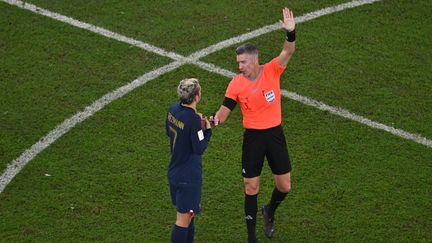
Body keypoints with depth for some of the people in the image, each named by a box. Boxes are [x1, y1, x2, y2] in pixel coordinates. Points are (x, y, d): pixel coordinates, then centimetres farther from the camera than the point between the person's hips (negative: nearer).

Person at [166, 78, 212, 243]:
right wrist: (207, 130, -7)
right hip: (189, 176, -9)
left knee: (187, 214, 23)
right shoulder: (193, 120, -26)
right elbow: (199, 148, -20)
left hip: (174, 172, 9)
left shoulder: (173, 109, -2)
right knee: (184, 219, 1)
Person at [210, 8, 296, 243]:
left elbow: (288, 51, -24)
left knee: (284, 187, 6)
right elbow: (224, 111, -8)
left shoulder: (272, 71, -8)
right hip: (252, 137, -1)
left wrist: (291, 33, -43)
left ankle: (269, 212, 40)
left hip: (274, 134, 1)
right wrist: (214, 120, -30)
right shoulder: (236, 84, -7)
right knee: (251, 189, 4)